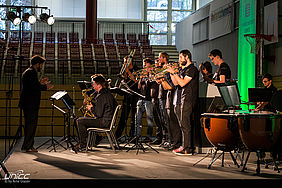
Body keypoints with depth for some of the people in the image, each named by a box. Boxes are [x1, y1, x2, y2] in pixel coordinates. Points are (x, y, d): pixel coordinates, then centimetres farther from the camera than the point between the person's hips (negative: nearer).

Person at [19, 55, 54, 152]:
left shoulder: (28, 72, 20)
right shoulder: (31, 72, -13)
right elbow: (33, 87, -24)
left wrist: (40, 83, 15)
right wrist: (45, 87, -16)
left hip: (29, 104, 11)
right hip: (30, 104, -11)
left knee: (31, 125, 13)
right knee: (30, 125, -6)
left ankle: (29, 146, 18)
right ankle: (26, 146, -2)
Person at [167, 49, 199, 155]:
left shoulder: (192, 69, -10)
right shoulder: (182, 69, 20)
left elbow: (182, 83, -19)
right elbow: (176, 83, 18)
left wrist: (174, 72, -15)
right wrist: (171, 72, 9)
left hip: (187, 100, -10)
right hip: (180, 100, 10)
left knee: (185, 124, -10)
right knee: (183, 124, 11)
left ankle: (187, 148, -8)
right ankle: (187, 146, 16)